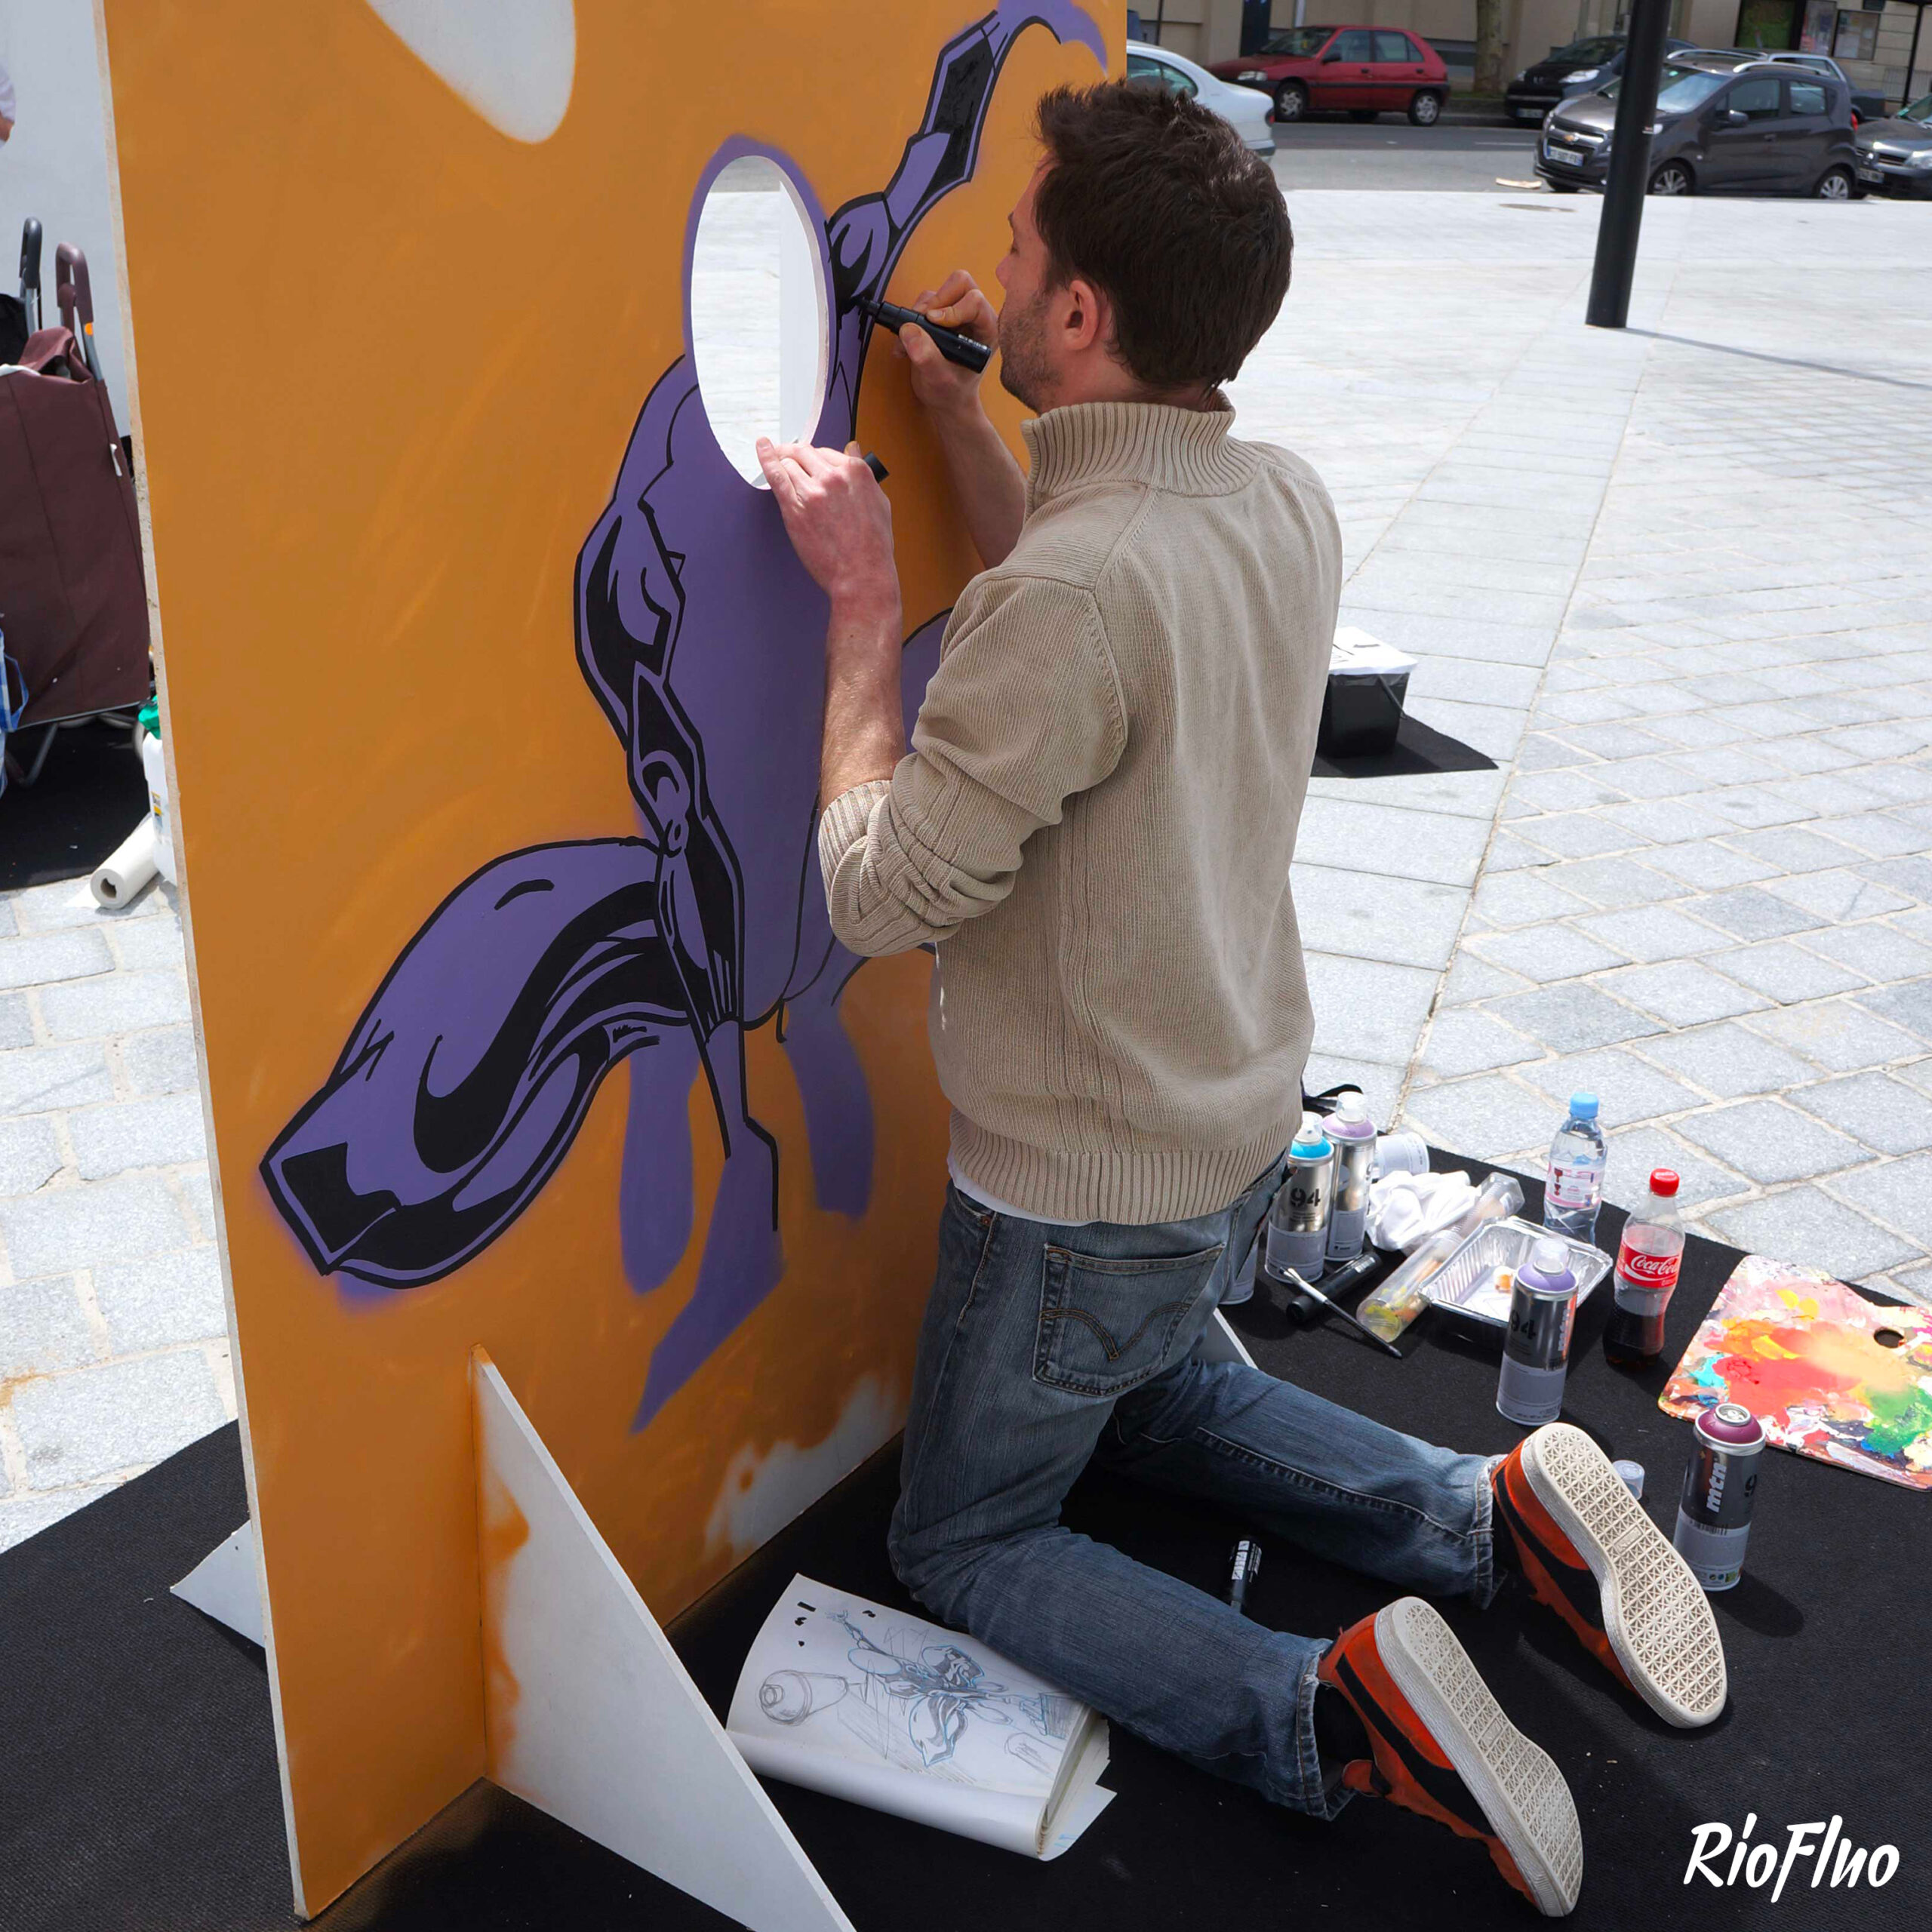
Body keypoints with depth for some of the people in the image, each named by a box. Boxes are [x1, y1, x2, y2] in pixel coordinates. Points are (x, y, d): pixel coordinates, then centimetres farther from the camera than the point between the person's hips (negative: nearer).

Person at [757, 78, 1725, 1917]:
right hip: (1236, 1130, 8)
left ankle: (1336, 1714, -3)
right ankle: (1499, 1511, 16)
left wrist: (863, 595, -16)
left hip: (1081, 1192, -8)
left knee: (961, 1545, 16)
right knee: (1146, 1397, 35)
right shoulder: (1286, 501, -6)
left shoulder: (1074, 586, -32)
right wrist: (959, 424, 8)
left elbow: (881, 888, -24)